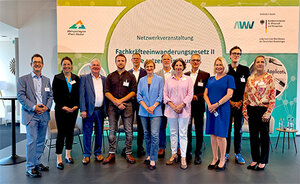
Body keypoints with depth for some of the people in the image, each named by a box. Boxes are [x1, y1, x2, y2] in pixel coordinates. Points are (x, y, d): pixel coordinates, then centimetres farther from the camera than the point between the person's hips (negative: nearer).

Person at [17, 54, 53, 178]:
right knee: (32, 141, -7)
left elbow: (50, 96, 12)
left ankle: (37, 163, 25)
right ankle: (30, 168, 1)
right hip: (31, 115, -4)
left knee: (40, 141, 12)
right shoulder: (23, 79, 3)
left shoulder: (47, 80, 15)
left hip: (44, 114, 5)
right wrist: (33, 107, -15)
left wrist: (47, 107, -7)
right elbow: (20, 96, -6)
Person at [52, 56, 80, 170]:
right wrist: (63, 107, -12)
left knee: (70, 132, 10)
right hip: (61, 110, -3)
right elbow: (55, 95, -3)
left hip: (73, 109, 3)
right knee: (61, 133, -4)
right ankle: (59, 159, 5)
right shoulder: (57, 78, 1)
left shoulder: (76, 78, 10)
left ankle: (68, 155, 23)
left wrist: (76, 106, -6)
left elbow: (78, 94, 8)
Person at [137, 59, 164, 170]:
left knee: (155, 135, -10)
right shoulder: (141, 80, 12)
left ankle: (153, 160, -3)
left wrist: (153, 106, -13)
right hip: (144, 111, 3)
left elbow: (160, 96, -1)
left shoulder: (159, 79, 5)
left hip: (156, 111, -3)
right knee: (146, 134, 11)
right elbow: (139, 95, 5)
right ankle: (149, 155, 26)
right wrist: (146, 107, -9)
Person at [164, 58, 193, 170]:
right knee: (173, 133, 9)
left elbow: (190, 94, -1)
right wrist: (173, 106, -9)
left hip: (184, 110, -2)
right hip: (171, 110, 2)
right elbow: (165, 95, 5)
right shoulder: (169, 80, 11)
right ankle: (174, 154, 21)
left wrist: (181, 105, -12)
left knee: (183, 134, 0)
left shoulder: (188, 79, 6)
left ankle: (183, 158, 5)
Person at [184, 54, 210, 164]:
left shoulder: (205, 75, 2)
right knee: (187, 131, 9)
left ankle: (198, 154, 18)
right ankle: (188, 154, 22)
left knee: (199, 131, 5)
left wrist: (197, 96, -15)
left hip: (199, 106, -2)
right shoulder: (185, 75, 11)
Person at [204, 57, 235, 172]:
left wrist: (217, 104, -17)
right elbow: (205, 94, 10)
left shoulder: (229, 78, 1)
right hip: (210, 109, 5)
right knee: (213, 134, 8)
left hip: (222, 109, -5)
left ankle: (222, 160, 12)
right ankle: (215, 159, 20)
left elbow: (229, 94, -9)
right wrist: (209, 105, -8)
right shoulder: (211, 79, 15)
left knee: (221, 135, -2)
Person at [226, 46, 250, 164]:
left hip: (240, 104, 1)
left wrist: (240, 102, -5)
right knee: (227, 129, 2)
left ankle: (238, 154, 18)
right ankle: (226, 153, 14)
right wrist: (230, 102, -5)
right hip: (227, 104, -1)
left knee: (238, 130, 8)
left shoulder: (245, 70, 8)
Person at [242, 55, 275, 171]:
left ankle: (263, 161, 19)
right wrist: (244, 110, 4)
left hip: (263, 109, -4)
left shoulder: (269, 78, -2)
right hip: (251, 110, 4)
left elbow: (273, 96, -7)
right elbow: (246, 95, 10)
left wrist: (268, 112, -14)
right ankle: (255, 159, 23)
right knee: (253, 135, 9)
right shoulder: (250, 79, 9)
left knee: (264, 135, 6)